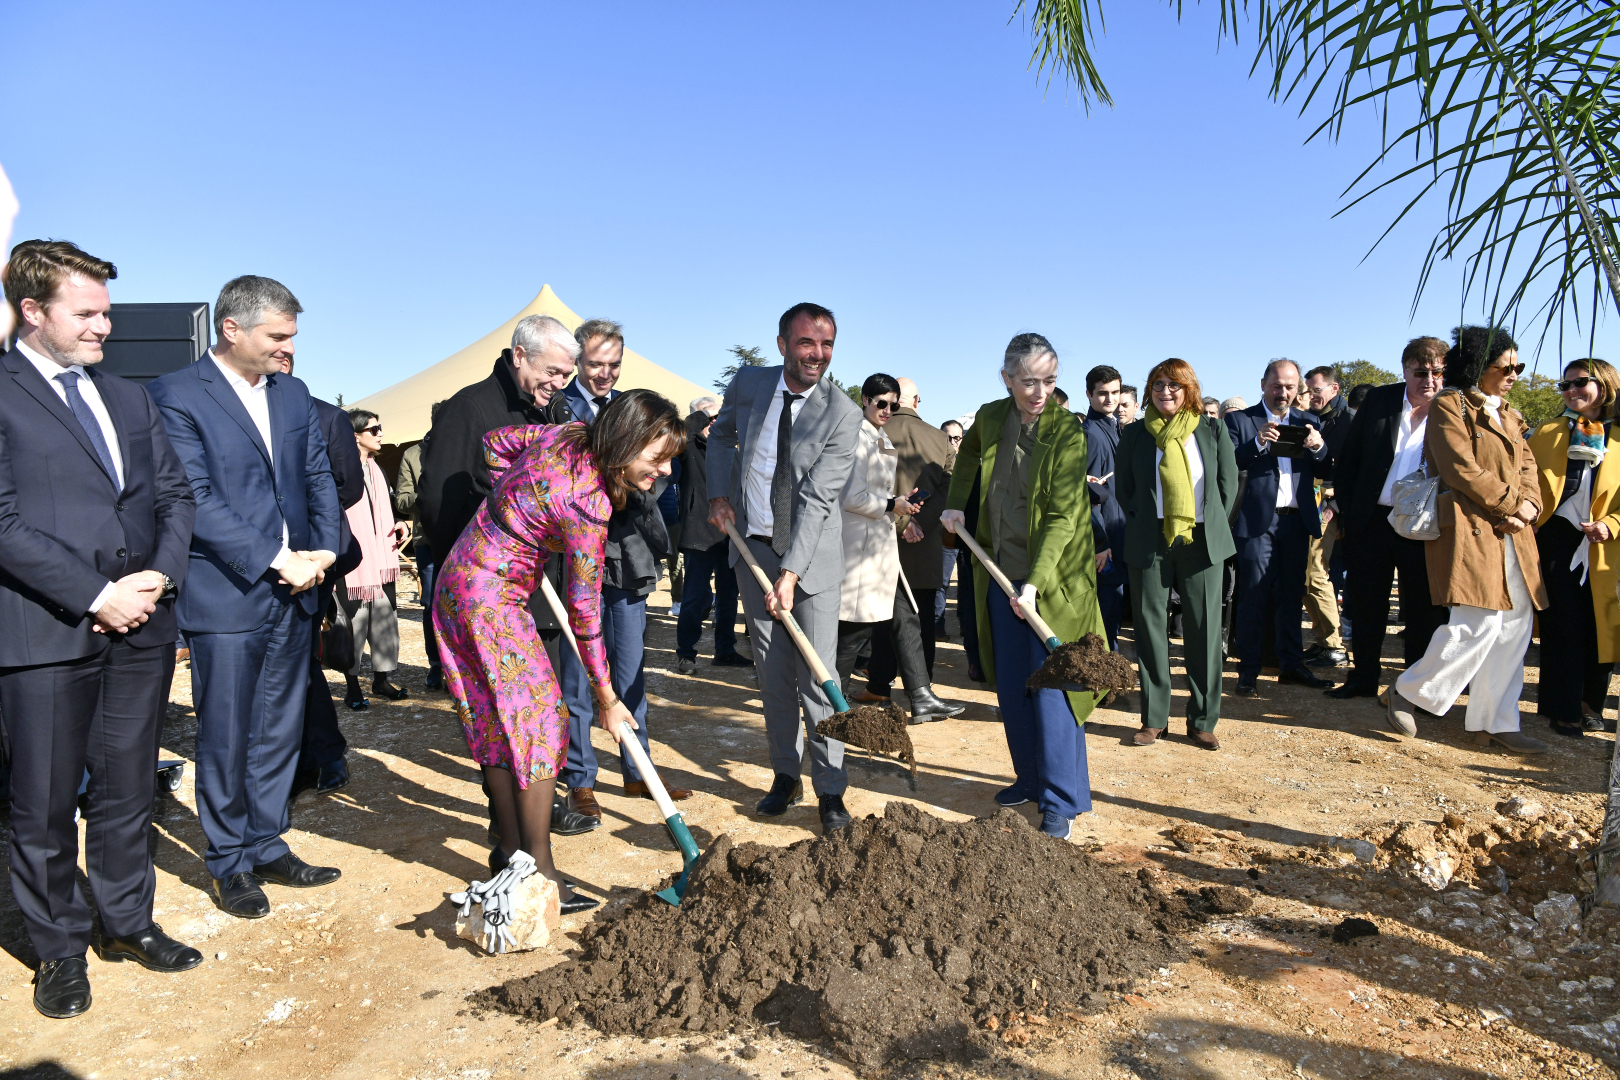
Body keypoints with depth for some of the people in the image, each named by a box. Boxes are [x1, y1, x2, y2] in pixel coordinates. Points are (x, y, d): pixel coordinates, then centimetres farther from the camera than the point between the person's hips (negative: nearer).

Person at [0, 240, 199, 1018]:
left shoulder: (130, 399, 16)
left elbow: (175, 496, 13)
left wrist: (159, 575, -3)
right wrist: (96, 595, -15)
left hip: (140, 627, 5)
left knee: (127, 790, 16)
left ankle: (127, 923, 32)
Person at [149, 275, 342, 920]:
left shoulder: (293, 394, 12)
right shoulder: (176, 396, -8)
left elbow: (319, 478, 13)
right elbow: (197, 500, -14)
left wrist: (325, 550, -3)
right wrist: (274, 561, -16)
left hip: (293, 595, 6)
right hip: (226, 597, -6)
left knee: (280, 733, 13)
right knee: (225, 739, 6)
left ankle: (267, 847, 27)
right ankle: (230, 864, 21)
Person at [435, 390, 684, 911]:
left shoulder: (571, 434, -4)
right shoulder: (587, 504, -26)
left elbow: (496, 442, 14)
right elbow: (583, 611, -20)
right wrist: (606, 698, -11)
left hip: (463, 578, 9)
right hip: (494, 598, -9)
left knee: (499, 723, 13)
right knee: (539, 721, -6)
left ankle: (510, 850, 23)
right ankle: (539, 872, 0)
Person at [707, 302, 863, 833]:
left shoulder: (842, 414, -14)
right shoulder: (748, 385, -2)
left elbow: (816, 499, -20)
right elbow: (721, 434, 20)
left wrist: (791, 574, -25)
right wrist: (719, 493, 6)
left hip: (812, 551, -3)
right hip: (753, 546, 3)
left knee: (817, 673, -6)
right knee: (773, 671, 8)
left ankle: (830, 790, 7)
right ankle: (786, 776, 22)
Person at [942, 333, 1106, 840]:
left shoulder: (1067, 430, -15)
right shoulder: (990, 418, 1)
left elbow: (1063, 515, -20)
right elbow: (969, 452, 25)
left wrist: (1036, 580, -29)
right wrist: (956, 504, 13)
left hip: (1052, 575, -5)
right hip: (1001, 571, 5)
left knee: (1050, 685, -5)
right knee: (1011, 685, 12)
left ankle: (1061, 801, 4)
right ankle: (1031, 778, 28)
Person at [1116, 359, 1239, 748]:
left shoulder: (1213, 429, 7)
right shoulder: (1135, 435, 6)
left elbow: (1228, 483, 9)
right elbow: (1124, 488, 11)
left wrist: (1212, 527, 5)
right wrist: (1145, 524, 5)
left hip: (1202, 542, 0)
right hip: (1150, 544, 0)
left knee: (1204, 631, 1)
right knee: (1150, 628, 2)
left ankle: (1202, 721, 10)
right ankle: (1154, 719, 12)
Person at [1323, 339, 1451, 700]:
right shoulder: (1379, 400, 2)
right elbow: (1346, 459, 5)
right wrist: (1345, 512, 1)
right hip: (1370, 521, 2)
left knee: (1423, 609, 7)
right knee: (1366, 605, 11)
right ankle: (1363, 677, 25)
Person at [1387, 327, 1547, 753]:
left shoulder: (1509, 414, 23)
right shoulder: (1449, 405, -4)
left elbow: (1527, 467, 17)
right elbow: (1463, 470, -13)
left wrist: (1529, 505, -3)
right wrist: (1511, 504, -8)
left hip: (1513, 536, 9)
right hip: (1470, 530, -9)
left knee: (1514, 627, 5)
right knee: (1479, 624, -15)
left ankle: (1495, 723, 13)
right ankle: (1409, 692, 2)